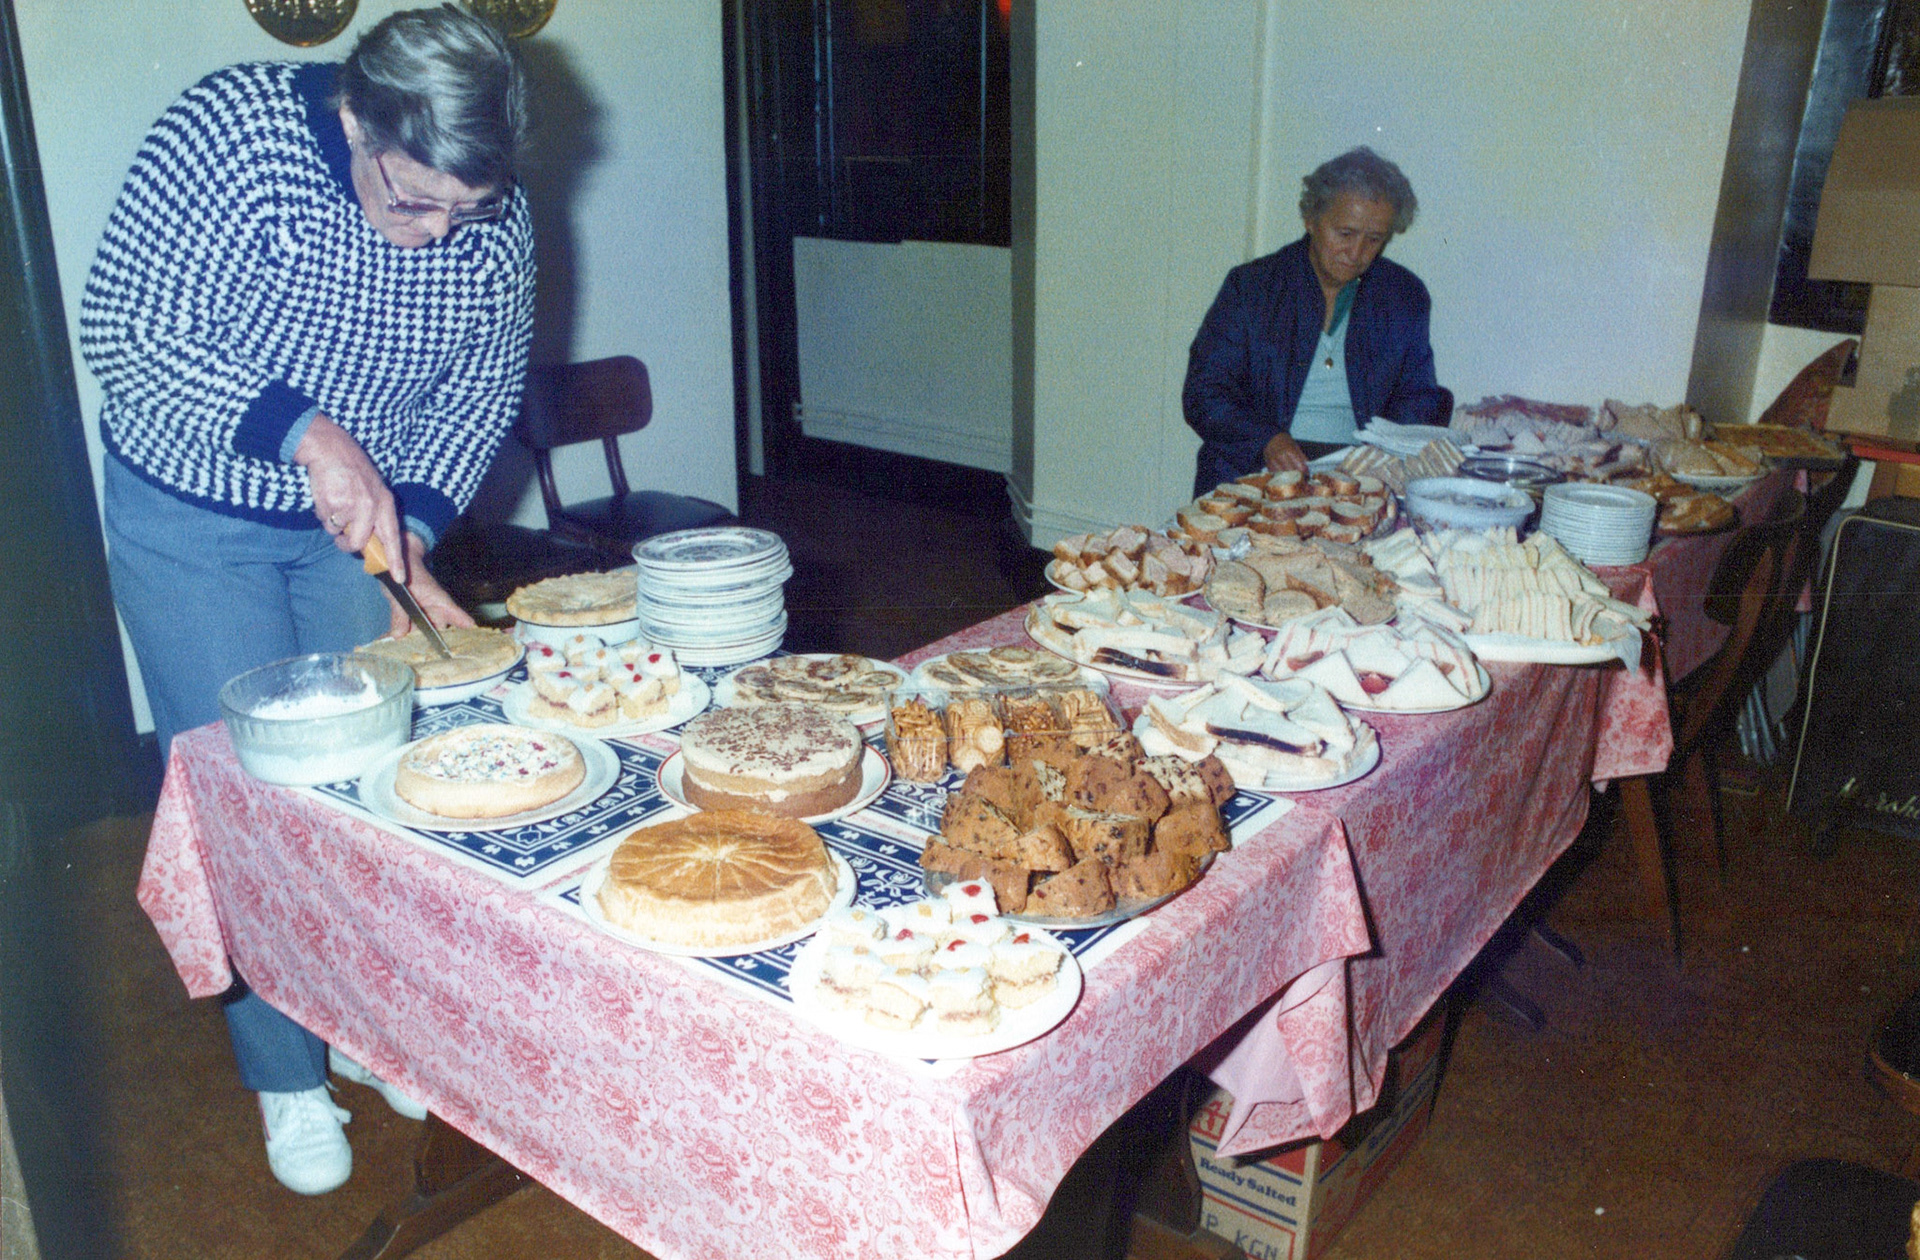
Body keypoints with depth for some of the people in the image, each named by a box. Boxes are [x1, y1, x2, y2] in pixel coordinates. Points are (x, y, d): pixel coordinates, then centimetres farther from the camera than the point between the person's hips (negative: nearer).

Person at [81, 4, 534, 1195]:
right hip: (193, 520, -3)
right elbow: (124, 330, -22)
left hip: (362, 518, 3)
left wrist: (409, 526, -15)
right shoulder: (227, 130, -23)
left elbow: (481, 394, -2)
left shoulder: (497, 225, -12)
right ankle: (287, 1075, 18)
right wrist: (304, 434, -34)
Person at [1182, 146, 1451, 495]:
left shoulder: (1405, 297, 13)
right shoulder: (1250, 286, 5)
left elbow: (1419, 400, 16)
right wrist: (1266, 439, -19)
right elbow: (1203, 394, 0)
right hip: (1255, 472, -2)